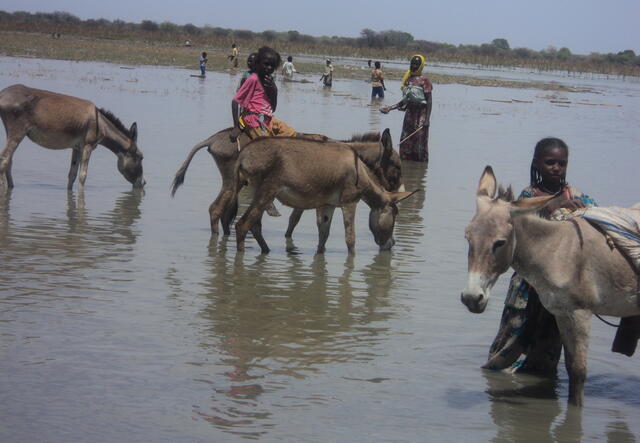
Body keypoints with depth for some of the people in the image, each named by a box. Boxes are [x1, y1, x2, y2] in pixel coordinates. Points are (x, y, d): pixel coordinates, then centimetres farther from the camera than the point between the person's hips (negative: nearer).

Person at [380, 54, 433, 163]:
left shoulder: (424, 81, -8)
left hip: (421, 114, -7)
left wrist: (427, 119, -17)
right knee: (405, 142, 7)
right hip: (409, 112, 7)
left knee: (420, 143, -6)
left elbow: (429, 101, -10)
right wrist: (390, 108, 16)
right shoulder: (407, 79, 12)